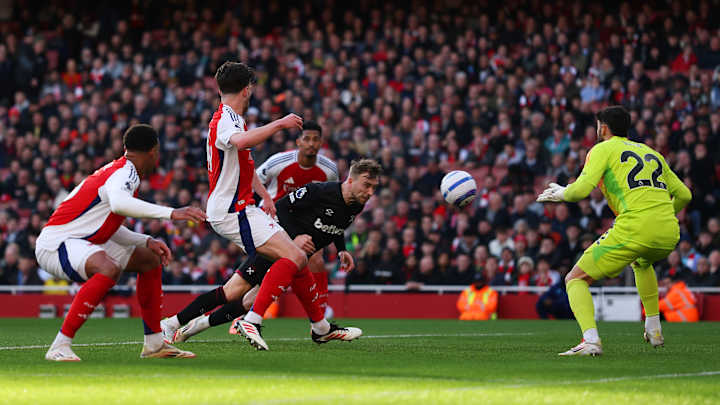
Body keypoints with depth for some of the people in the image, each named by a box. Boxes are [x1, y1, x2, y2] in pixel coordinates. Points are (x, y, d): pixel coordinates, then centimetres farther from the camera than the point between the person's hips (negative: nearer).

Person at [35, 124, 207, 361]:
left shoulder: (122, 170, 14)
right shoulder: (126, 172, -17)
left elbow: (110, 228, 21)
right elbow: (118, 204, -41)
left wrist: (147, 242, 9)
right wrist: (171, 213, -41)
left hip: (82, 242, 11)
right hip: (54, 244, -11)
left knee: (150, 260, 16)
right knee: (109, 269, -37)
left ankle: (154, 344, 21)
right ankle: (59, 347, -33)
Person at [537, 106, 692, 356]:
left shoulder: (603, 150, 9)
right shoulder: (651, 153, 27)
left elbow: (581, 190, -5)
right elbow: (684, 195, 28)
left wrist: (561, 194, 16)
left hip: (634, 229, -6)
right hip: (669, 235, 6)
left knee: (576, 279, 4)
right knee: (642, 263, 41)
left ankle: (590, 339, -20)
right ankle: (654, 330, 34)